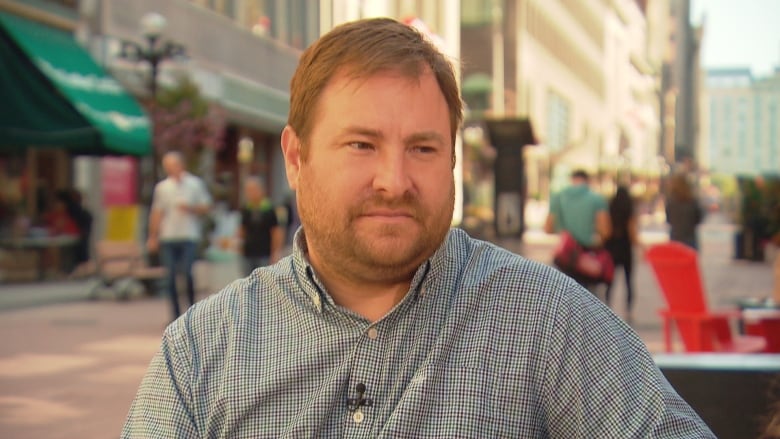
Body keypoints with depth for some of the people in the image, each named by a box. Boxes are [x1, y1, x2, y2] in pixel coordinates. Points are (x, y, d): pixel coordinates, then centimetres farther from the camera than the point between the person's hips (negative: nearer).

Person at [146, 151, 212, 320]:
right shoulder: (161, 187, 10)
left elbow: (206, 207, 8)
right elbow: (156, 213, 11)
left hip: (189, 237, -2)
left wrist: (190, 208, -10)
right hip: (167, 238, 2)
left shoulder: (195, 184, 6)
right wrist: (153, 237, 6)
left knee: (187, 272, -14)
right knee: (170, 276, 0)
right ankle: (176, 314, 7)